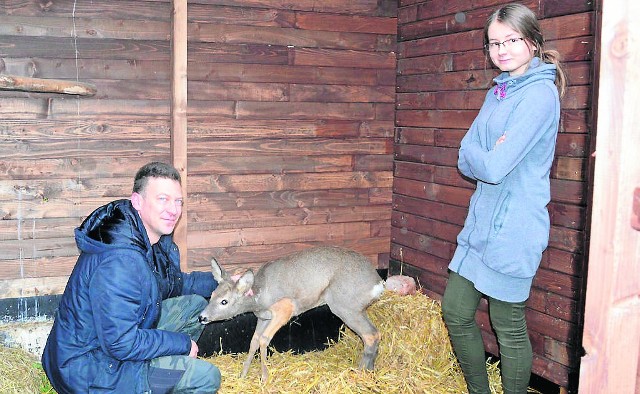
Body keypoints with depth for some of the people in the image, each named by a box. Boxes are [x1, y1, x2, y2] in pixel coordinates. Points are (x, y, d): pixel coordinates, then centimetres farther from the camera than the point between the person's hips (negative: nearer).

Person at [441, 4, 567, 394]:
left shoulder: (540, 94, -15)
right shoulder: (498, 92, 13)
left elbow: (494, 168, -23)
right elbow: (466, 159, 6)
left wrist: (482, 158, -3)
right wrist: (490, 155, -12)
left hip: (513, 228, -9)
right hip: (481, 222, 9)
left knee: (509, 325, 4)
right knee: (456, 311, 15)